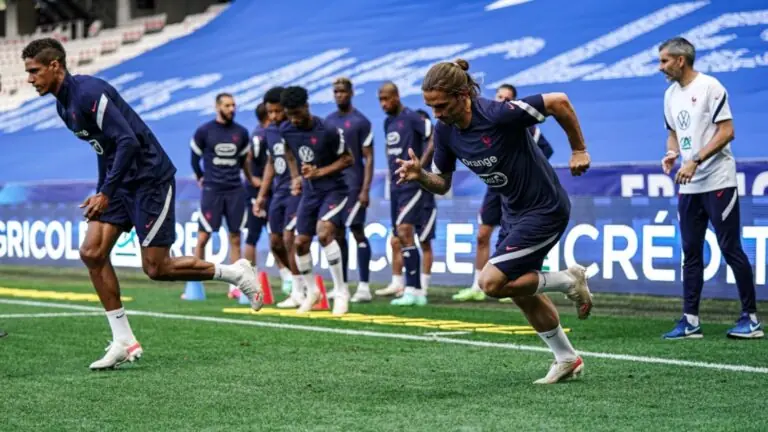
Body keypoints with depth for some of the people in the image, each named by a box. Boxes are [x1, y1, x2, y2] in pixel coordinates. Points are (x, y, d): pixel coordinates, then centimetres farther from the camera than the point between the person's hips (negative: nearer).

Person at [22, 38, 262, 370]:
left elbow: (128, 141, -26)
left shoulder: (88, 92, -20)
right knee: (92, 253, -4)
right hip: (121, 182, 9)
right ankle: (124, 342, 1)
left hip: (150, 178, -9)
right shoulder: (63, 105, 10)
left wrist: (105, 193, -26)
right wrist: (100, 193, 18)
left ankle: (235, 272, 13)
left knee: (156, 268, -6)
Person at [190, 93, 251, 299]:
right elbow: (194, 157, 10)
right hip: (212, 190, -3)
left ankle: (235, 286, 6)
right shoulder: (204, 131, -2)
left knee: (235, 238, 3)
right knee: (203, 237, -3)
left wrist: (251, 180, 23)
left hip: (235, 190, 3)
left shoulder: (241, 132, 7)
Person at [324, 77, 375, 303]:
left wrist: (365, 189, -13)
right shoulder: (328, 121, 13)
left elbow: (368, 159, -6)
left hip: (353, 184, -6)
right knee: (337, 233, 6)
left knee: (357, 230, -7)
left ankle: (364, 286, -6)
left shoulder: (361, 122, -4)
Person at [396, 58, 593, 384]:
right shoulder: (444, 130, -8)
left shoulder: (498, 114, -30)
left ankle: (569, 280, 6)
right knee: (520, 291, 16)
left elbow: (558, 101, -23)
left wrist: (579, 150, -13)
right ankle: (567, 360, 34)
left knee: (492, 282, -15)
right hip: (515, 212, 8)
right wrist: (419, 175, -19)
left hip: (545, 209, -8)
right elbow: (442, 184, 3)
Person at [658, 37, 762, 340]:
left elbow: (727, 131, -15)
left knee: (730, 248, -5)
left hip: (718, 182, -7)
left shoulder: (709, 87, -10)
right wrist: (671, 154, 1)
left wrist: (696, 162, -20)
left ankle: (751, 318, 3)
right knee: (690, 252, 7)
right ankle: (690, 320, 11)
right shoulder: (671, 94, 12)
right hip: (688, 187, 7)